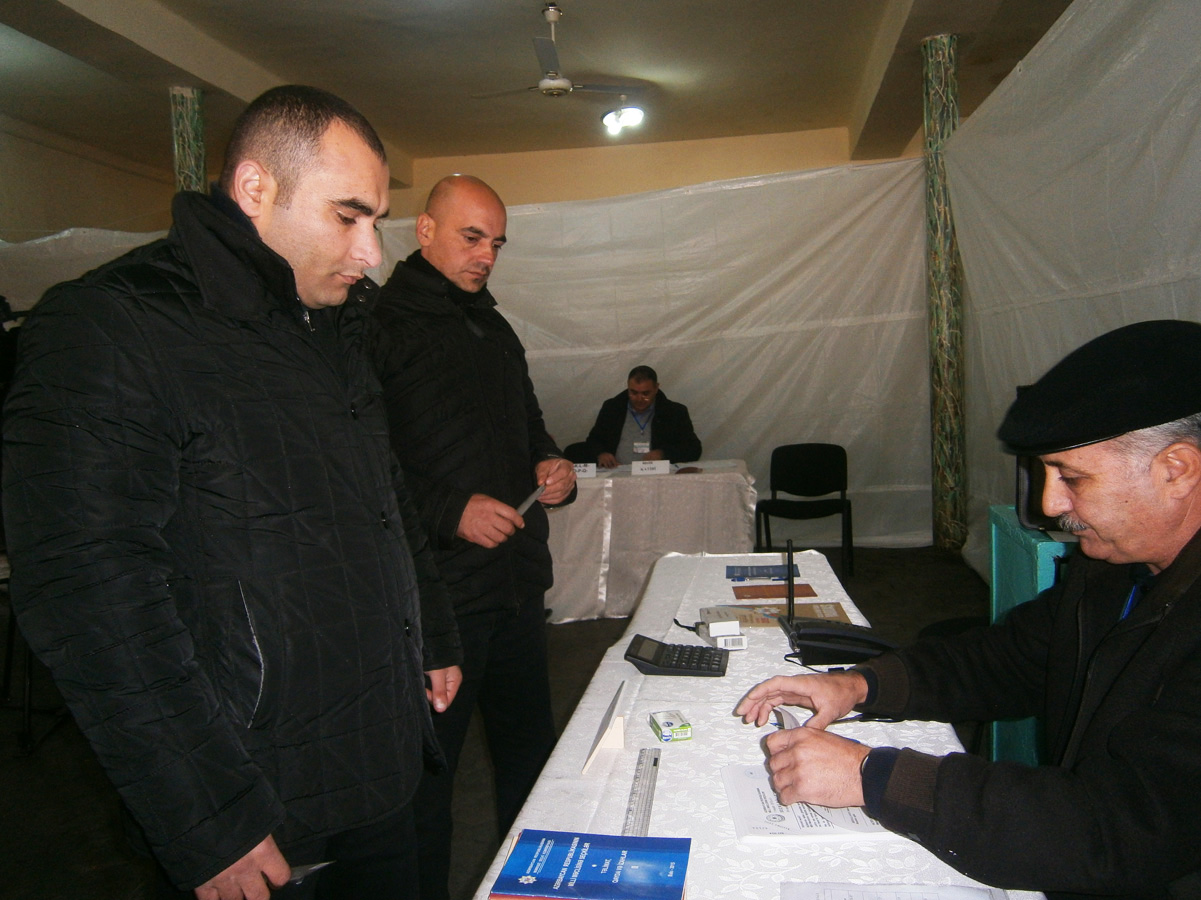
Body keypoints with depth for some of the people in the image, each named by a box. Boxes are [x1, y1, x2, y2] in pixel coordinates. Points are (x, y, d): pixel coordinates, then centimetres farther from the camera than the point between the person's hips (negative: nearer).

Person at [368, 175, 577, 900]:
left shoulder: (495, 329, 16)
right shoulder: (380, 326, -10)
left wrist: (551, 467, 5)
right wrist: (448, 510, -23)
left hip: (517, 582, 8)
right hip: (438, 592, -8)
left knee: (531, 746, 20)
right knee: (427, 772, 7)